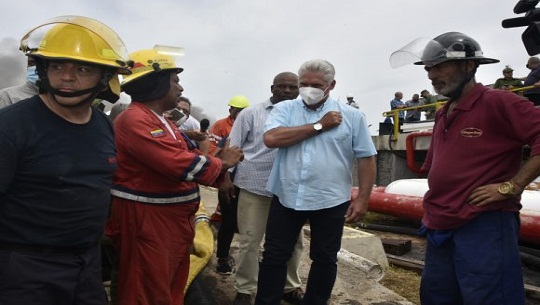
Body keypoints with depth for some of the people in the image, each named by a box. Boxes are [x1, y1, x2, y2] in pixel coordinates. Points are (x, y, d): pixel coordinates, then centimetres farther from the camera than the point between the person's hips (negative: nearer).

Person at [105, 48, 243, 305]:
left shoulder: (161, 121, 15)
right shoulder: (135, 119, -19)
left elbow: (184, 160, 12)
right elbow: (181, 164, -26)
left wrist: (217, 160, -5)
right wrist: (221, 163, -11)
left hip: (173, 217, 10)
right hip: (146, 219, -10)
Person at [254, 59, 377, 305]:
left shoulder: (352, 116, -1)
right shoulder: (284, 109, 0)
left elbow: (366, 158, 1)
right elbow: (271, 139, -18)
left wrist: (363, 199, -6)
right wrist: (319, 126, -15)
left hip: (330, 202, 0)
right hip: (286, 197, 1)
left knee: (325, 259, 15)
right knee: (274, 256, 11)